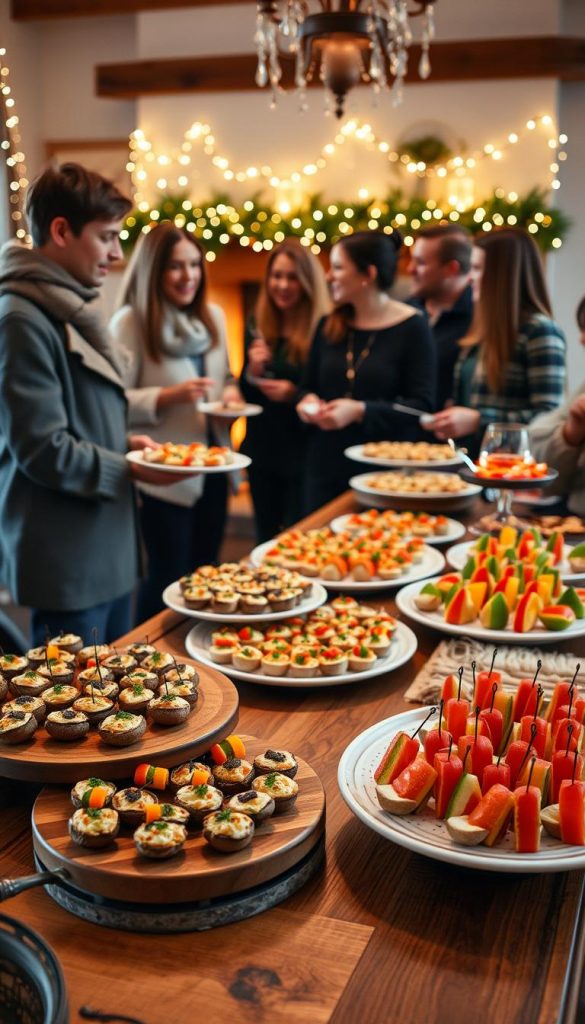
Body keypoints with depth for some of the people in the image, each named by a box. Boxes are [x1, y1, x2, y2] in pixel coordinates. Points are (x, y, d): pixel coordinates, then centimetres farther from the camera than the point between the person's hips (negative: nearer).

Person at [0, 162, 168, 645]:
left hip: (108, 552, 10)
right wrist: (128, 470, -11)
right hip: (67, 565, -9)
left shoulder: (70, 308, 14)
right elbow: (43, 450, -20)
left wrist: (124, 443, 6)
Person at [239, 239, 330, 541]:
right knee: (265, 540, 16)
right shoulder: (257, 327, 6)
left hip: (305, 455, -5)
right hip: (262, 451, 5)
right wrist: (253, 372, -11)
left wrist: (296, 395, -23)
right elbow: (244, 394, 10)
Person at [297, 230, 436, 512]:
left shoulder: (411, 327, -6)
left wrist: (360, 411, -21)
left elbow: (422, 406, -12)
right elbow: (309, 387, 19)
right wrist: (308, 402, -4)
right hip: (326, 467, 5)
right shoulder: (329, 326, 10)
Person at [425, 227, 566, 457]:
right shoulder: (483, 331, 15)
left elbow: (548, 418, -13)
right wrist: (450, 422, 6)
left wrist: (478, 421, -18)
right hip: (469, 462, 7)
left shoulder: (540, 330, -8)